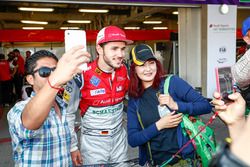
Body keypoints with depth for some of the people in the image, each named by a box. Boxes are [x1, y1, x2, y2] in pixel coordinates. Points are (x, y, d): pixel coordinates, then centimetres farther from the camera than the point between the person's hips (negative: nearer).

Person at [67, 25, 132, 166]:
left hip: (119, 137, 4)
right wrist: (73, 146, -6)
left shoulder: (124, 71, -7)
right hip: (93, 140, -4)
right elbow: (68, 113, -10)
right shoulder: (82, 75, -20)